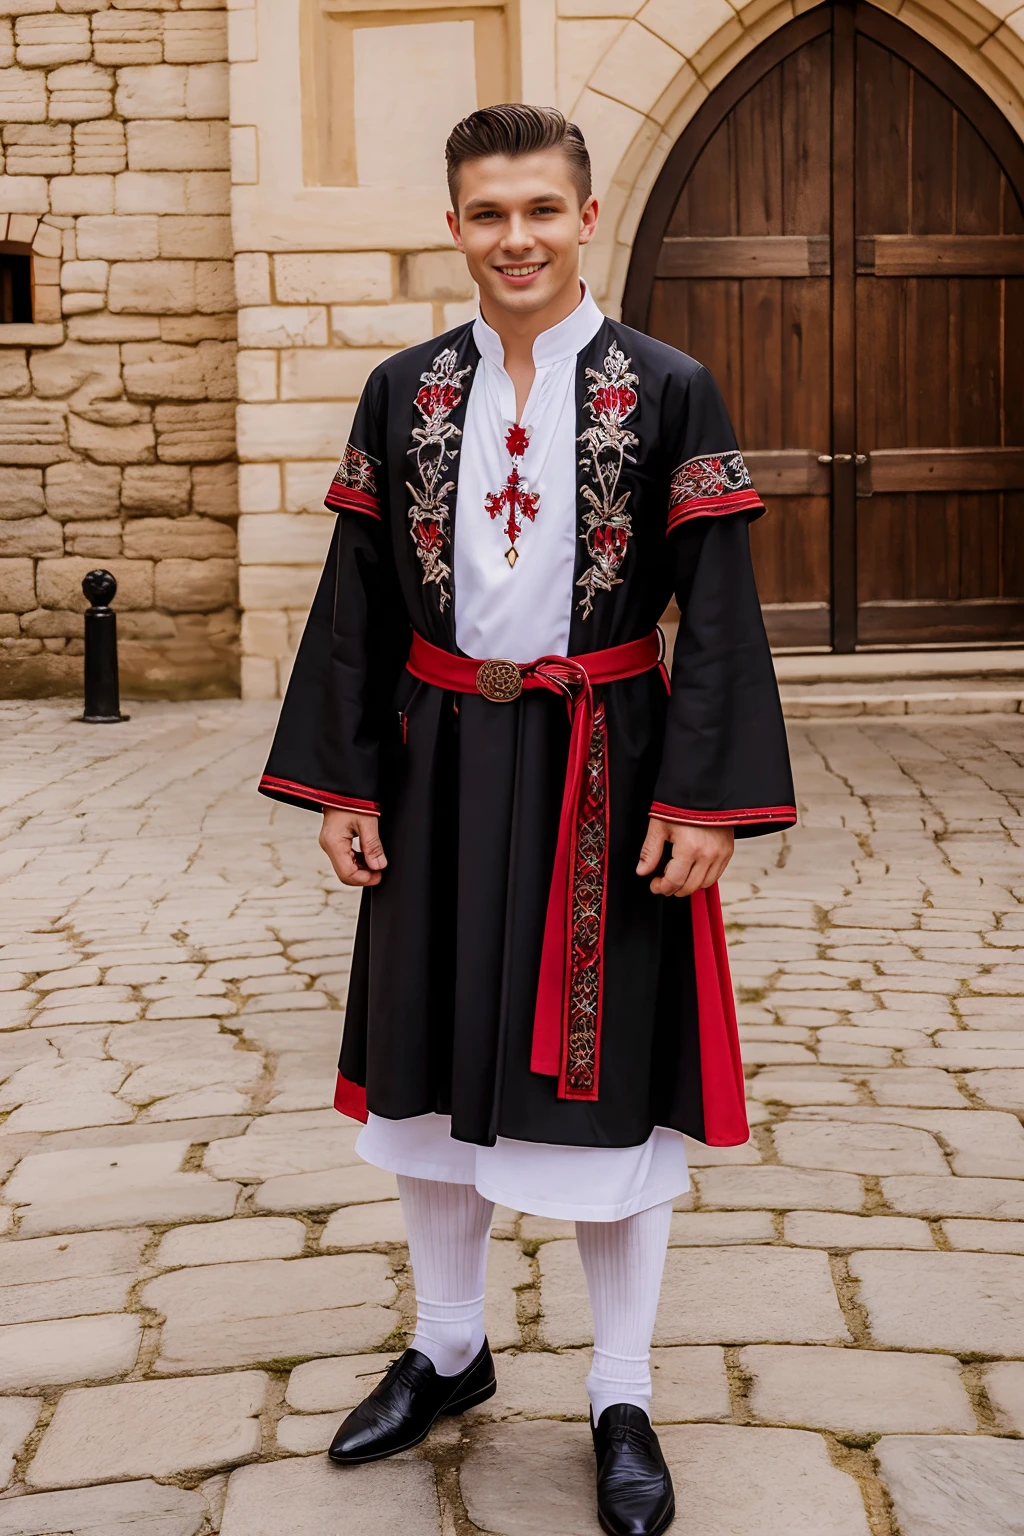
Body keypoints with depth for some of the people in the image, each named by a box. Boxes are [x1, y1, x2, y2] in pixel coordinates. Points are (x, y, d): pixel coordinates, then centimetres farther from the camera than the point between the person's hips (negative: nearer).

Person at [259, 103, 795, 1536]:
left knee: (609, 1071, 4)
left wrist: (705, 801, -14)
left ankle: (624, 1401, 21)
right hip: (443, 769, 3)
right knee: (435, 1064, 13)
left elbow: (718, 614, -7)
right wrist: (341, 780, 1)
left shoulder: (670, 391, -4)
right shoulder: (403, 393, 4)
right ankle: (448, 1350, 34)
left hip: (608, 768, -3)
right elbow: (356, 602, 6)